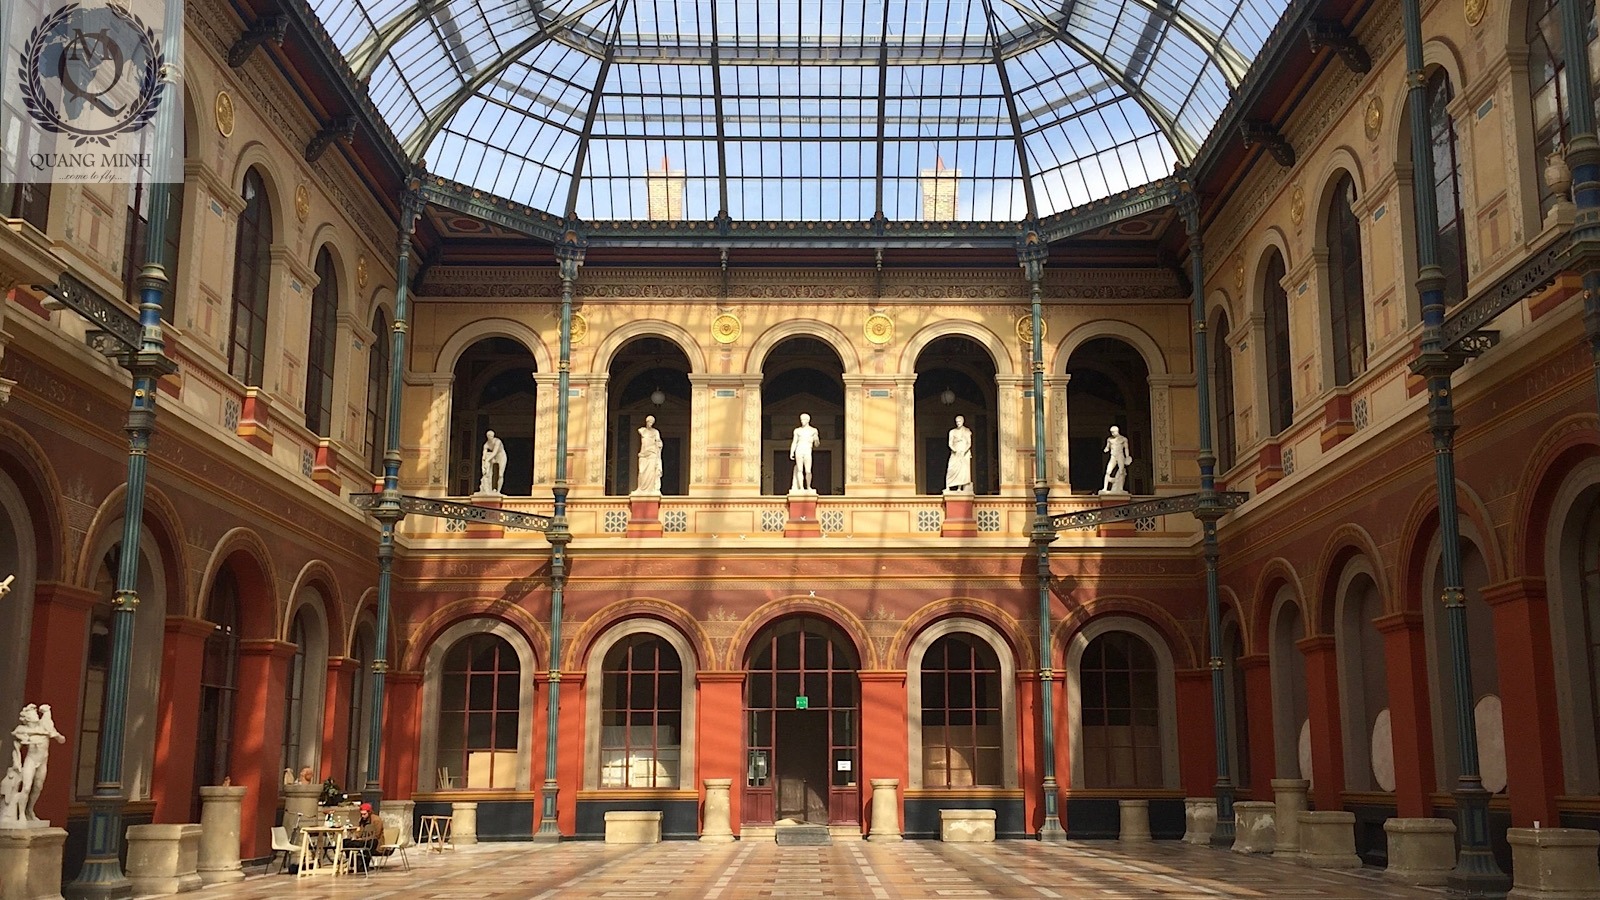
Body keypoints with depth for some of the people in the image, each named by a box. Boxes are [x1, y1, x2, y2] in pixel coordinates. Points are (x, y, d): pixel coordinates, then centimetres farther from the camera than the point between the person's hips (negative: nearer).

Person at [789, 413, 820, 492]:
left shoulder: (813, 431, 11)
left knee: (808, 471, -7)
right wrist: (791, 453, 1)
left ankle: (808, 487, 10)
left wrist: (816, 440, -11)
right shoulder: (797, 431, 12)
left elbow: (816, 445, 12)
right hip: (799, 451, 1)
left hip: (808, 451, -1)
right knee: (799, 470, -5)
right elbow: (794, 442, 12)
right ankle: (801, 487, -4)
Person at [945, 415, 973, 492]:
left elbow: (969, 443, 1)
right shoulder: (952, 432, 6)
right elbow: (950, 444, 2)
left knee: (963, 471, -9)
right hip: (955, 454, 0)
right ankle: (947, 487, -15)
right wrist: (955, 450, -16)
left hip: (965, 453, 0)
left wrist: (964, 451, -15)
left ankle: (959, 488, -6)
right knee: (951, 470, -13)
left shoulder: (967, 431, 5)